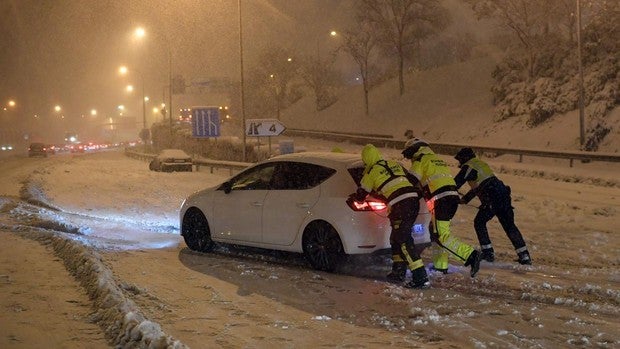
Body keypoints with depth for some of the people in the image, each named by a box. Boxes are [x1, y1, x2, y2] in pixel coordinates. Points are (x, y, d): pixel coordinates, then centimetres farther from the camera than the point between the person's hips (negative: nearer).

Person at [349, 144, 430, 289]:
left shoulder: (371, 172, 3)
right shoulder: (394, 164, 20)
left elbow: (360, 195, 12)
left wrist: (353, 197, 35)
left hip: (400, 206, -7)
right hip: (414, 199, 7)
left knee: (404, 241, -8)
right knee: (396, 238, 21)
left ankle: (421, 278, -16)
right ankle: (399, 272, 25)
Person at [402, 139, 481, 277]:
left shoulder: (420, 160, 1)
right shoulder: (438, 160, 27)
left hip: (441, 199, -9)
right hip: (453, 196, 9)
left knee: (441, 236, -10)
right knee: (437, 232, 19)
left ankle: (470, 254, -23)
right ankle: (440, 265, 21)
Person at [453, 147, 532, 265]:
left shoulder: (468, 166, 2)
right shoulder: (481, 164, 29)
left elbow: (456, 183, -1)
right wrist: (466, 198, 42)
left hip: (492, 199, -8)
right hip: (503, 193, 8)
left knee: (479, 222, 7)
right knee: (509, 226, 11)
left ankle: (488, 252, 3)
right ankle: (524, 256, 8)